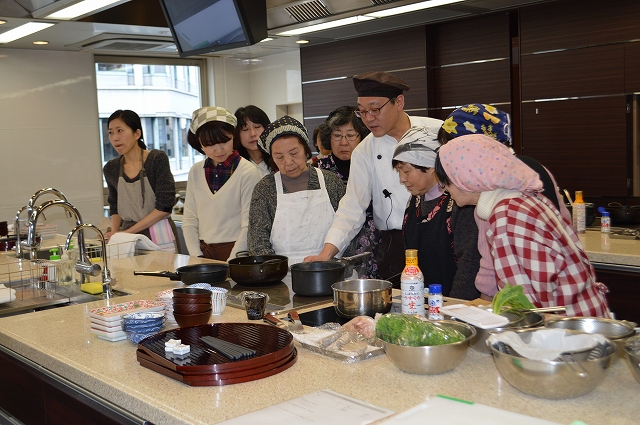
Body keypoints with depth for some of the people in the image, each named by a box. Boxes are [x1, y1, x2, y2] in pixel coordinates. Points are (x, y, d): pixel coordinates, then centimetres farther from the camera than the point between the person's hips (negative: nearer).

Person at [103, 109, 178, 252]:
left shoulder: (158, 159, -10)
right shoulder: (111, 169, 4)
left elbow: (165, 205, -15)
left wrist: (128, 231, -16)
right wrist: (114, 232, -3)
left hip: (159, 236, -4)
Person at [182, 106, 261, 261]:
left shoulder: (248, 172, -5)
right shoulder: (196, 172, 10)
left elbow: (249, 226, -7)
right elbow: (189, 220, 11)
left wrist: (230, 264, -11)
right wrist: (197, 258, 0)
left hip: (236, 255, -3)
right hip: (203, 253, 4)